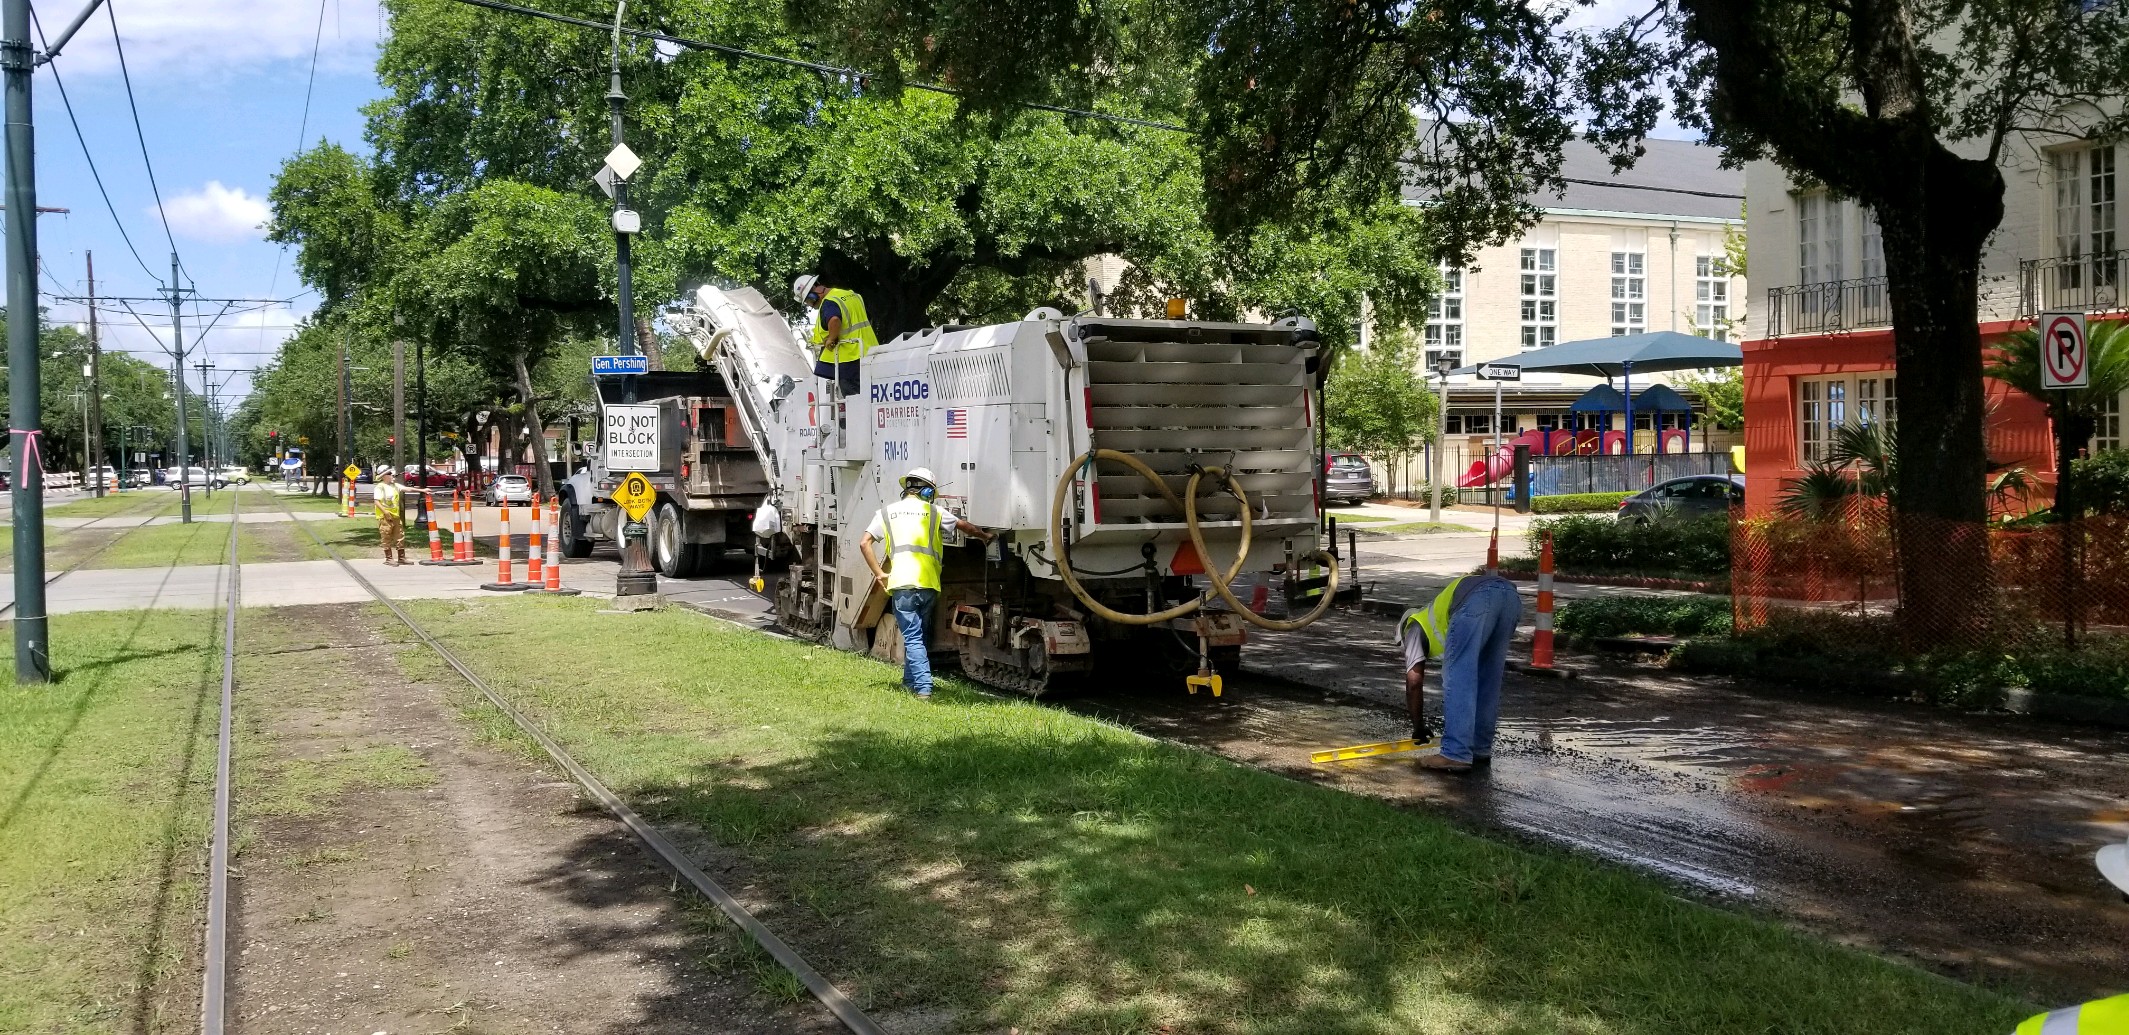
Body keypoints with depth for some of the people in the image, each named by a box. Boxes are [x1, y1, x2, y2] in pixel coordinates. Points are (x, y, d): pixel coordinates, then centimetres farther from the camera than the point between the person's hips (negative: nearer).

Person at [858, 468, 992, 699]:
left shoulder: (886, 512, 14)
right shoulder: (934, 511, 14)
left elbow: (864, 544, 7)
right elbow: (966, 526, 24)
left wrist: (879, 573, 10)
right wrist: (985, 536, 42)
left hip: (901, 584, -1)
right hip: (929, 584, 1)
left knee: (912, 638, -3)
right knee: (917, 634, 20)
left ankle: (924, 688, -15)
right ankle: (910, 681, 29)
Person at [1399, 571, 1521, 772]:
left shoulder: (1415, 626, 29)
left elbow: (1413, 681, 20)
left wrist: (1418, 728, 30)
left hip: (1476, 598, -7)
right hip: (1510, 596, 7)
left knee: (1458, 679, -1)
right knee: (1488, 680, 18)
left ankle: (1456, 754, -6)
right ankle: (1481, 750, 20)